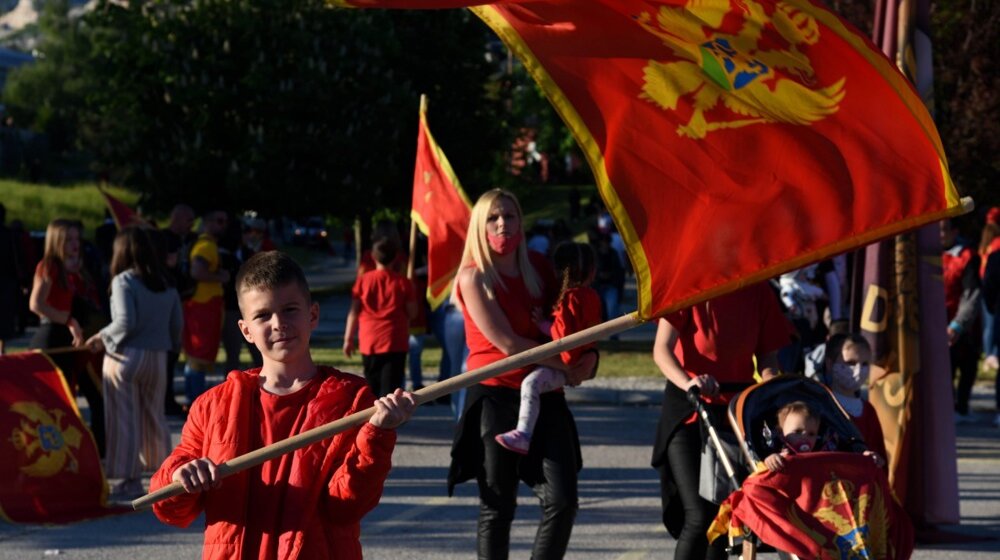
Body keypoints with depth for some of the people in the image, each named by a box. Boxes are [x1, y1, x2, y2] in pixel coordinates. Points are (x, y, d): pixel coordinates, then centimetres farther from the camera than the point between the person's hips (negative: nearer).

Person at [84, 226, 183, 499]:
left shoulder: (123, 281, -10)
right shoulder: (165, 283, 8)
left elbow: (125, 322, -19)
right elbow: (178, 323, 9)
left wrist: (103, 338, -5)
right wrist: (170, 345, 23)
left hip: (126, 356, -5)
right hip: (157, 357, 6)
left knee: (125, 418, 1)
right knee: (154, 416, 16)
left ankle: (131, 479, 1)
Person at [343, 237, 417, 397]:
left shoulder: (363, 280, 1)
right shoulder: (403, 282, -2)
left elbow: (354, 312, 0)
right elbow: (412, 313, -1)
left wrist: (348, 338, 6)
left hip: (369, 342, 2)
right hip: (395, 342, -2)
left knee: (372, 385, 17)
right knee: (390, 385, -7)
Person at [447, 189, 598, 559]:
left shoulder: (538, 267, 10)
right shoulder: (474, 278, -5)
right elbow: (506, 342, -11)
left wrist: (587, 355, 3)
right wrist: (565, 365, -11)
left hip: (543, 395, 4)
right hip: (496, 396, -4)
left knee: (562, 500, -7)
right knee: (497, 507, 1)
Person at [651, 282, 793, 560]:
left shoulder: (758, 292, 3)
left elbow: (768, 354, 7)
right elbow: (662, 349, -16)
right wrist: (688, 383, -35)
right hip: (689, 410, -4)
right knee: (699, 516, -15)